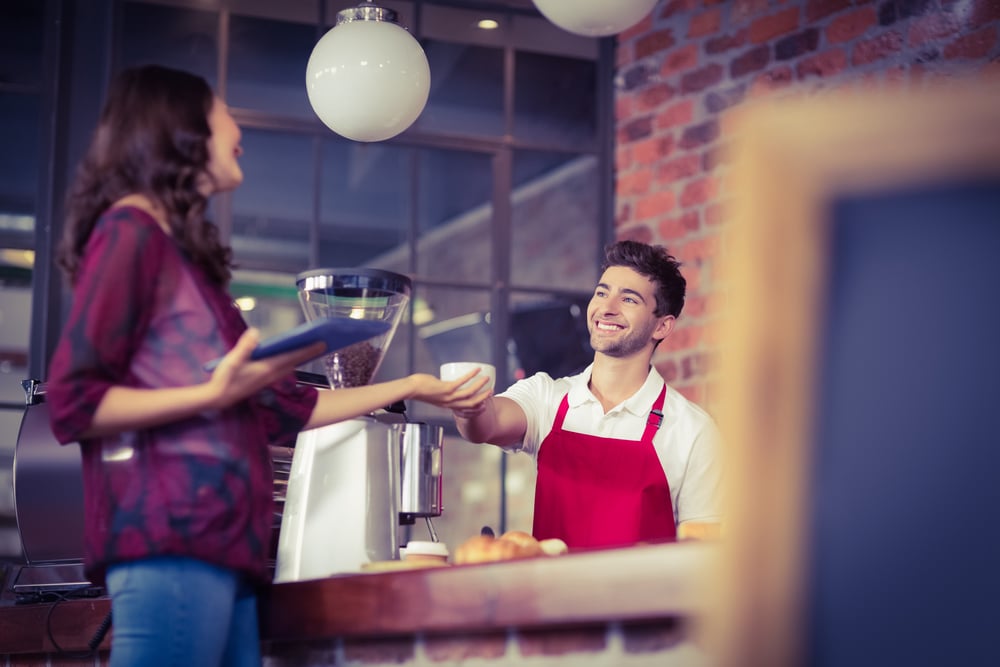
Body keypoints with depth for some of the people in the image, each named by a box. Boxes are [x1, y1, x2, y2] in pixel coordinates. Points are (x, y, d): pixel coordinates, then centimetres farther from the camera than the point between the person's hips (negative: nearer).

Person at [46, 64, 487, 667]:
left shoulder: (188, 253, 24)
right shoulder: (132, 228, -1)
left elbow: (285, 410, 25)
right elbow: (72, 403, -9)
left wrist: (410, 387, 30)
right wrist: (213, 394, -16)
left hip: (224, 549, 9)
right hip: (170, 546, -9)